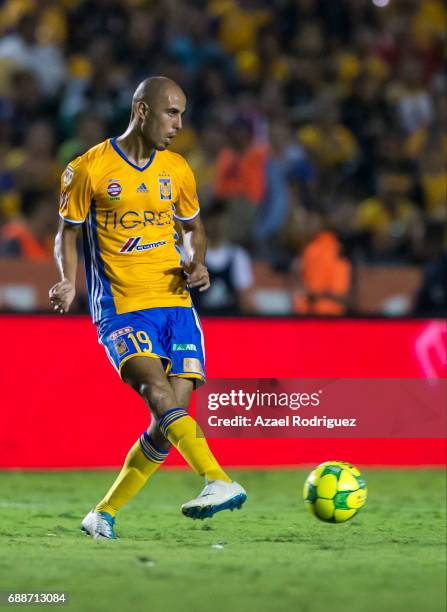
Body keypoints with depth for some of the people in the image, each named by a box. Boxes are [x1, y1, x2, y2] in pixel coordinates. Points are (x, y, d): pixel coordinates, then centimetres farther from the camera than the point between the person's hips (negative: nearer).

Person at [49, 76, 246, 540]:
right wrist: (68, 282, -11)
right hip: (120, 307, -4)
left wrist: (197, 262, 3)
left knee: (170, 420, -5)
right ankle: (219, 482, -40)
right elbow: (68, 232, 6)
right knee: (158, 391, -28)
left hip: (175, 303, 5)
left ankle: (104, 514, 9)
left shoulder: (177, 170, 11)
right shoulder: (89, 169, -3)